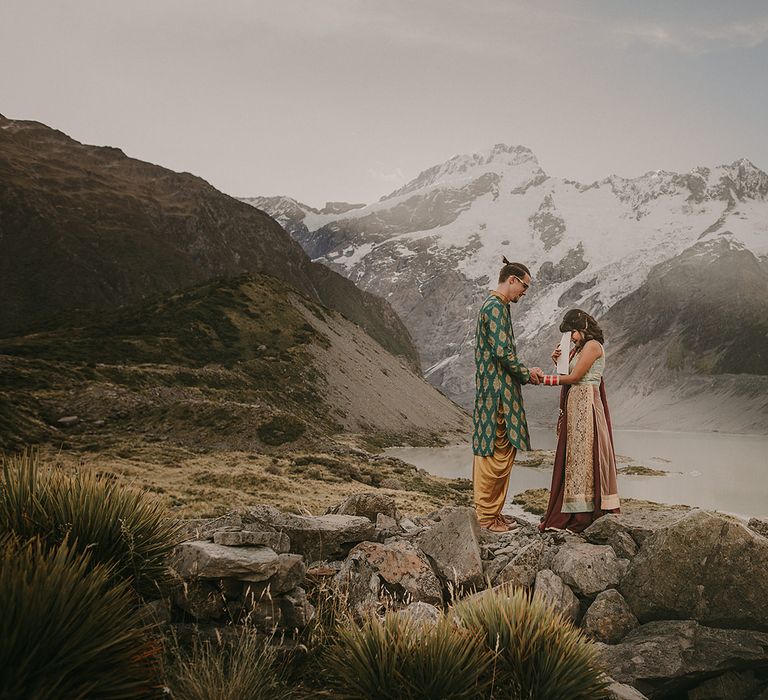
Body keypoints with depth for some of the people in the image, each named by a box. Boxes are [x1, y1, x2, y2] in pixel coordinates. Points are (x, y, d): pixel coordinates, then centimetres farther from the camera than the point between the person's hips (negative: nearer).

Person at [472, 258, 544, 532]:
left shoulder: (495, 306, 20)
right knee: (495, 451, -5)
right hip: (497, 390, -11)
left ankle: (492, 511, 20)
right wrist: (526, 372, -6)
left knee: (502, 450, 13)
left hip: (497, 391, 11)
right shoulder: (496, 307, -13)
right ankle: (487, 515, 2)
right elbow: (502, 350, -20)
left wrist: (526, 374, 16)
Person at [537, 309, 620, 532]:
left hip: (585, 406, -9)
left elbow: (574, 377, -14)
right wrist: (559, 362, 0)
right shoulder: (579, 348, 19)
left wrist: (544, 378, -10)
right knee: (572, 457, 8)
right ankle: (567, 513, 13)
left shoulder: (592, 345, -9)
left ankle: (581, 515, 0)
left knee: (582, 456, -5)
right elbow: (569, 375, 15)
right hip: (575, 406, 9)